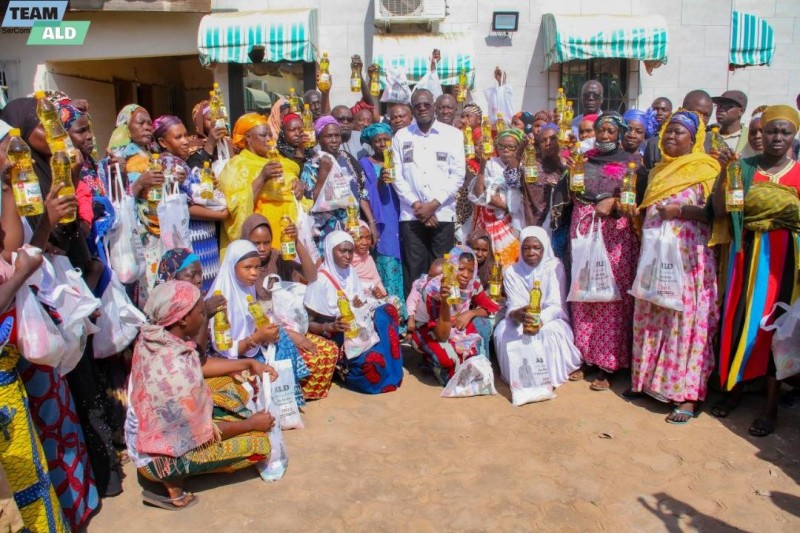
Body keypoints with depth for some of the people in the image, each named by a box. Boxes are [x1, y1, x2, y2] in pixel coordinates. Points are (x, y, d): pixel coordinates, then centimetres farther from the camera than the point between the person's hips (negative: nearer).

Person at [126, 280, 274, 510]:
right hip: (158, 456, -8)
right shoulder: (176, 369, -35)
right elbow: (202, 433, -23)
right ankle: (172, 480, 0)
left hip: (145, 434, 8)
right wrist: (252, 424, -9)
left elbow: (198, 366, 7)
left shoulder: (152, 337, -10)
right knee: (260, 442, -8)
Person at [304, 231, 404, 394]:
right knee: (373, 359, -28)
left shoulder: (351, 272, 6)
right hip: (338, 339, -8)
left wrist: (360, 305, -11)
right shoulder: (320, 280, -14)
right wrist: (330, 327, -31)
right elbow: (307, 323, -13)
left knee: (388, 310, -11)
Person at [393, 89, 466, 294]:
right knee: (413, 271, 1)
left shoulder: (453, 134, 6)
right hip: (411, 215, 1)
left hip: (442, 214, -1)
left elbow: (458, 175, 0)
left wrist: (433, 204, -8)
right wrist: (416, 204, -7)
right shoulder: (401, 136, 10)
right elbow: (397, 176, 5)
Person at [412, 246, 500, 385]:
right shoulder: (435, 288, -32)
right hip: (429, 330, -5)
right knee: (447, 356, -34)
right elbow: (442, 336, -36)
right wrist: (445, 302, -50)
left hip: (456, 327, 5)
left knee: (483, 323, -22)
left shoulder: (473, 283, -16)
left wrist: (470, 313, -26)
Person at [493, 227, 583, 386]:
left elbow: (556, 305, -15)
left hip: (550, 320, -2)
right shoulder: (512, 272, -1)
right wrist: (517, 314, -38)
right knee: (502, 332, -30)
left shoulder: (555, 267, -7)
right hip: (520, 321, 2)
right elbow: (513, 305, -10)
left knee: (549, 332, -36)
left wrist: (540, 320, -38)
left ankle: (550, 375, -13)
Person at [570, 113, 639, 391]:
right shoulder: (585, 158, 17)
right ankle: (583, 355, 13)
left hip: (614, 231, -3)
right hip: (583, 227, 3)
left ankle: (607, 365, 1)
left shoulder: (629, 162, 7)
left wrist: (613, 202, -14)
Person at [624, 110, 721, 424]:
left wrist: (680, 211, -17)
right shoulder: (659, 171, 19)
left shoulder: (706, 169, -1)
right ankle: (647, 379, 20)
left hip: (687, 255, -6)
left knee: (686, 318, -5)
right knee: (650, 317, 9)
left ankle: (687, 393, 1)